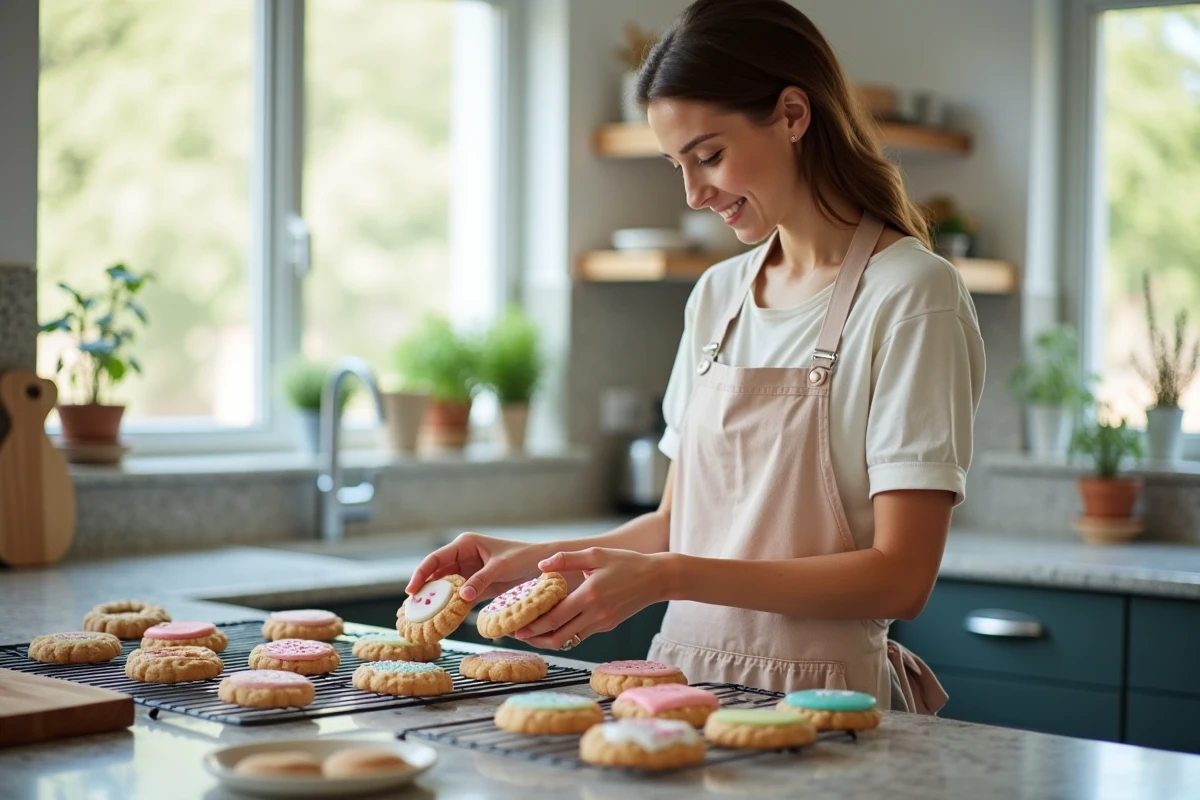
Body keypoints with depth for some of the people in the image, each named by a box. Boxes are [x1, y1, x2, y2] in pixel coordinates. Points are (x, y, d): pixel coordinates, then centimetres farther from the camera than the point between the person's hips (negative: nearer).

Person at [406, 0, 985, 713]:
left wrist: (669, 577, -22)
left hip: (817, 701, -5)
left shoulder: (912, 297, -9)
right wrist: (536, 559, 2)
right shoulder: (716, 298, 12)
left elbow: (899, 579, -14)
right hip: (685, 679, 6)